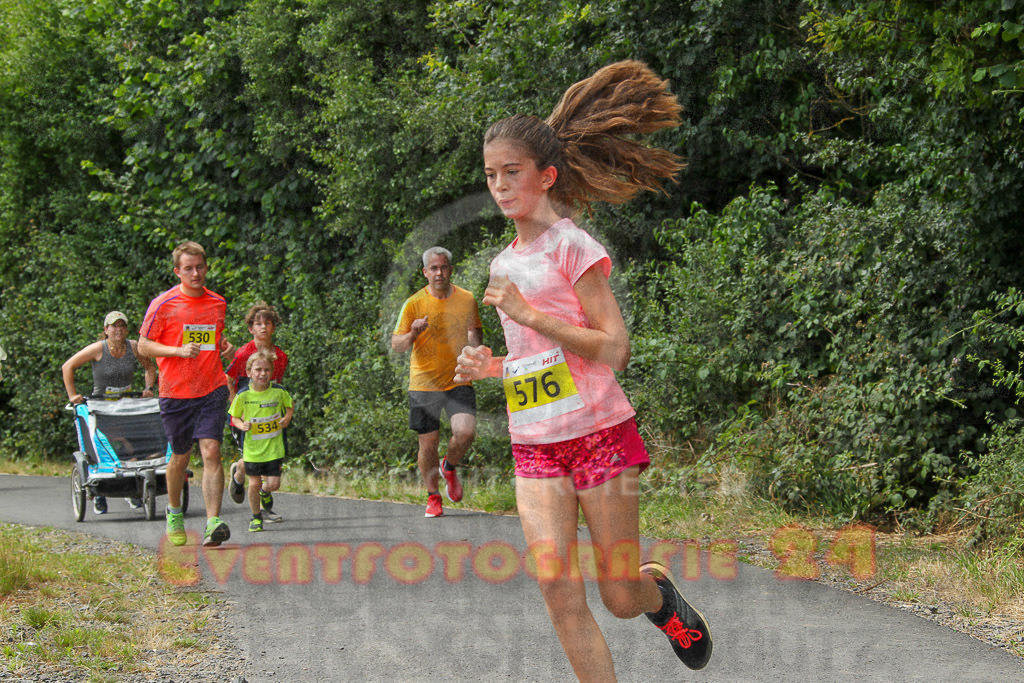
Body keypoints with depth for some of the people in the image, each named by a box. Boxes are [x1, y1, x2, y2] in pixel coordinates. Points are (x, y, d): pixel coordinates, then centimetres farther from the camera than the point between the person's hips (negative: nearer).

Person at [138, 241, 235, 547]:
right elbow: (144, 346, -3)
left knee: (211, 452, -14)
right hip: (175, 393, -2)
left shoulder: (217, 303, 8)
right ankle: (174, 513, 36)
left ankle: (213, 523, -20)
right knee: (180, 457, 10)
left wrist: (225, 347, 3)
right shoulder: (163, 304, -5)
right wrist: (179, 350, -17)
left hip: (212, 390, 2)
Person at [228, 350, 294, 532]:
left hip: (274, 447, 1)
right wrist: (241, 425, -16)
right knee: (254, 484, 1)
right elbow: (234, 417, 4)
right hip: (252, 447, 0)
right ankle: (256, 518, 22)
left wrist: (287, 418, -6)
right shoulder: (243, 395, -8)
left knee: (273, 484, -2)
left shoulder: (279, 391, -6)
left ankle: (265, 491, 36)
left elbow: (290, 406, 13)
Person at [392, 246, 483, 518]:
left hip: (459, 381, 1)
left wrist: (474, 334, -10)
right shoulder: (414, 304, -3)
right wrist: (412, 334, -24)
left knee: (466, 432, -19)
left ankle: (449, 467, 14)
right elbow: (396, 345, -2)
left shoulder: (467, 299, 5)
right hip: (424, 383, -1)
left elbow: (478, 340, 15)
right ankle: (433, 497, 24)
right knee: (428, 445, 2)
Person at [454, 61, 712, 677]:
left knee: (621, 597, 0)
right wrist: (490, 366, 5)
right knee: (556, 584, -13)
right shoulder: (503, 265, 14)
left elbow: (613, 350, -14)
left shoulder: (571, 245, -7)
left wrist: (527, 312, -17)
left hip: (600, 435, -5)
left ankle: (660, 594, 36)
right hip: (535, 445, 5)